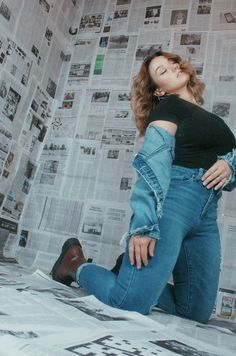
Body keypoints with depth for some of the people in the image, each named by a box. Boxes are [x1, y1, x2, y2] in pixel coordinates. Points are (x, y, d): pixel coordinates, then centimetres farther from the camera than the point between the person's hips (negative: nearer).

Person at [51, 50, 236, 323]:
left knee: (196, 312, 7)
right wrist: (144, 225, -22)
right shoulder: (169, 105, 4)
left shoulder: (208, 117, 26)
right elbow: (152, 163, -10)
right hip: (170, 203, -7)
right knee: (132, 303, -14)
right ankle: (76, 263, 11)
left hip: (206, 217, 8)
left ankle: (134, 274, 24)